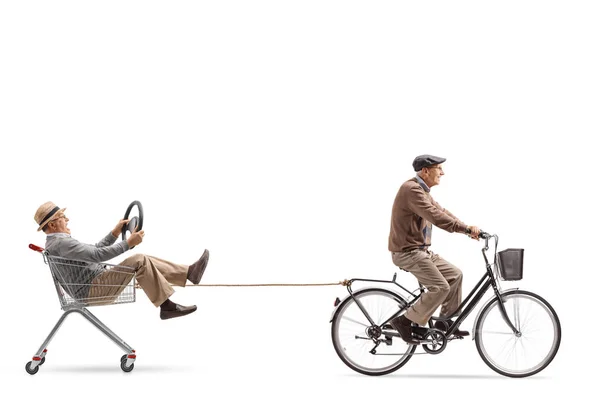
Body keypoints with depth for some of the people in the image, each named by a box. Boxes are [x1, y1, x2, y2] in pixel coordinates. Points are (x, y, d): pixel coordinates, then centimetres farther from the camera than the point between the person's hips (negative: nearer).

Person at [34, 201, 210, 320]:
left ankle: (189, 272, 1)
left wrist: (115, 233, 15)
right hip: (93, 290, -11)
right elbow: (97, 255, -26)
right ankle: (166, 306, -18)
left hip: (96, 286, 11)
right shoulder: (61, 243, -18)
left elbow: (93, 251, 24)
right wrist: (128, 243, -21)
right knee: (139, 261, -20)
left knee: (143, 261, 5)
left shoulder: (56, 243, 19)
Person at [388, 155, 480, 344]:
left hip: (420, 250, 10)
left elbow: (442, 212, 13)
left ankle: (445, 320, 17)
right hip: (407, 251, -10)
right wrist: (466, 228, -31)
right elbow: (435, 216, -29)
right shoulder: (411, 189, -19)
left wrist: (468, 229, 2)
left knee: (454, 275, 9)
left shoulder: (422, 191, 15)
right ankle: (405, 321, -6)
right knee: (440, 287, -16)